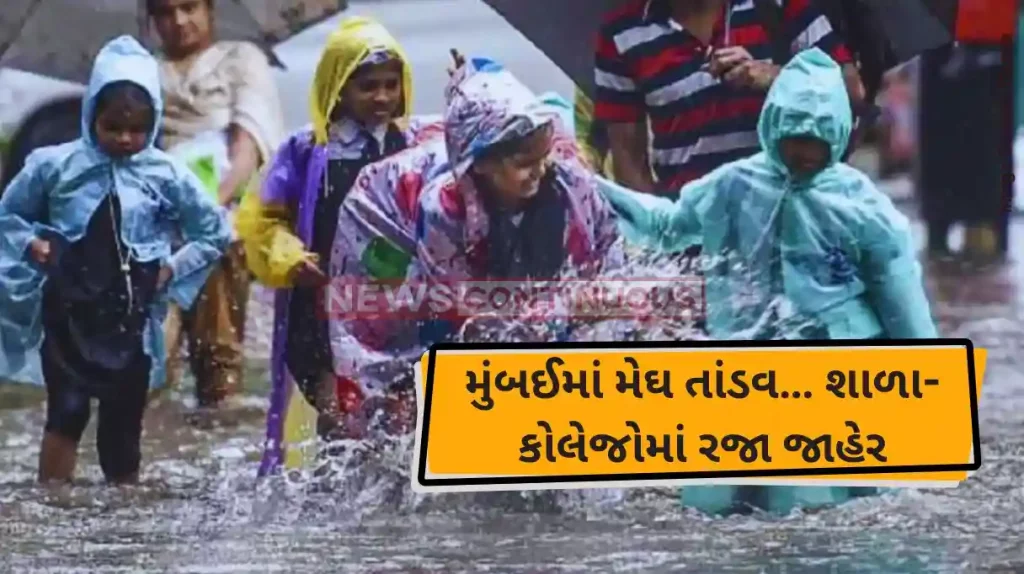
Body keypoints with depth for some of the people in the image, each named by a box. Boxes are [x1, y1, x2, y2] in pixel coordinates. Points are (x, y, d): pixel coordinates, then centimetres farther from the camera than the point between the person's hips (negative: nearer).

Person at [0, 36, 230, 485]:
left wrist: (172, 269, 0)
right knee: (67, 412, -18)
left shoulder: (166, 175, -1)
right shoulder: (54, 166, -2)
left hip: (131, 320, 1)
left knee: (122, 430, 8)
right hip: (68, 312, -1)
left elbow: (215, 232, 10)